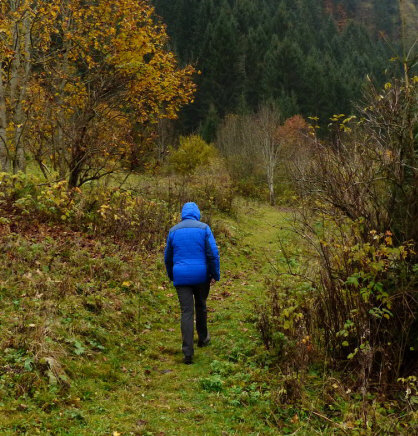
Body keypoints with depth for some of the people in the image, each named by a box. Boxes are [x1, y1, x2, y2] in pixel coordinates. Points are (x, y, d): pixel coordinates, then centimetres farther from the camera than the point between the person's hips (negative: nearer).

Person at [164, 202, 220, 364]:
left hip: (181, 277, 1)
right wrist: (215, 275, 0)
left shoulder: (173, 231, 5)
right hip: (201, 276, 0)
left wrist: (171, 276, 26)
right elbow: (213, 253, -9)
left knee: (186, 312, -2)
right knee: (201, 306, 21)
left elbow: (167, 257, 13)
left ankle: (188, 353, -9)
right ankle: (203, 338, 38)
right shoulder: (204, 228, -3)